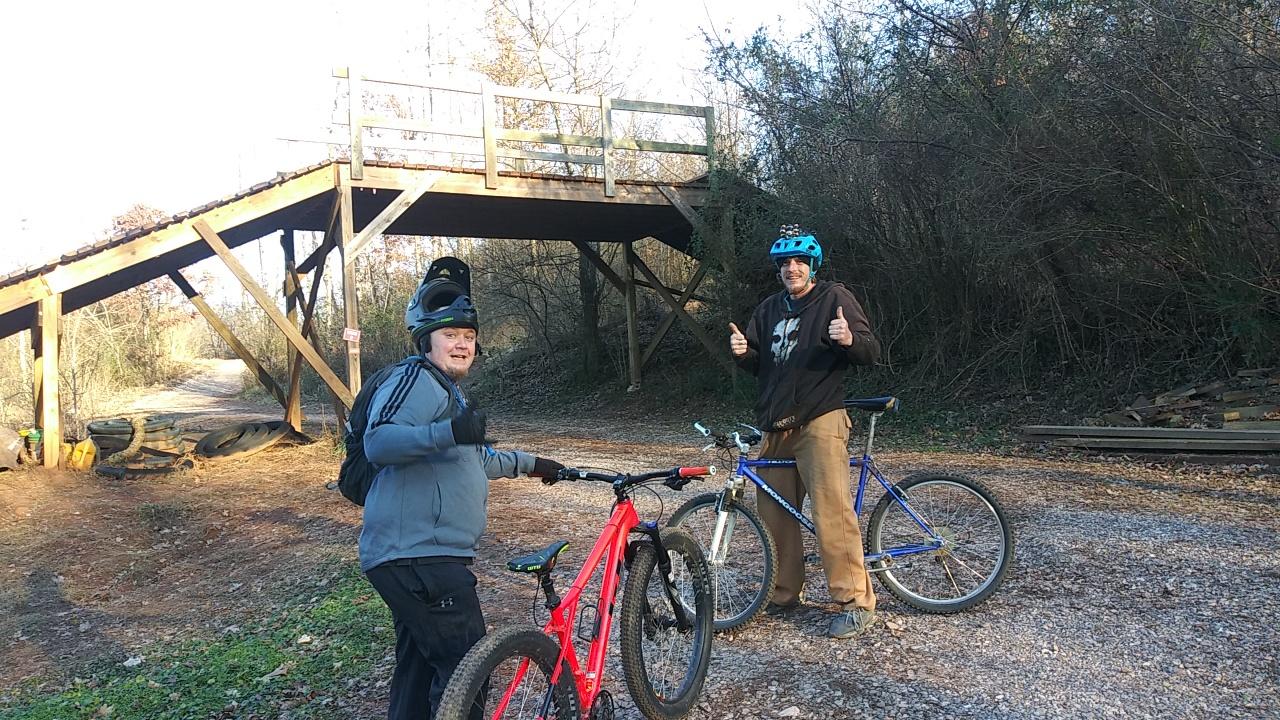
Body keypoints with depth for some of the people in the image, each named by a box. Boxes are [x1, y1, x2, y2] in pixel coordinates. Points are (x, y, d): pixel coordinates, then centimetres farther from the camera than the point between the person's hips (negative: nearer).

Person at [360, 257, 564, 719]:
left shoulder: (446, 391, 25)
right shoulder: (416, 379, -9)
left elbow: (472, 460, 39)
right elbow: (378, 442, -27)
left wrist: (527, 463, 40)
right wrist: (449, 431, -41)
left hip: (425, 556, 11)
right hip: (417, 556, -11)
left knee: (419, 666, 18)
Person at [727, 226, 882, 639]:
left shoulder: (834, 298, 2)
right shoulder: (769, 310, 18)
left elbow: (872, 353, -4)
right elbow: (758, 366, 22)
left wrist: (849, 339, -27)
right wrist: (743, 352, -2)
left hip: (820, 422, -6)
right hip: (775, 426, 6)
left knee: (832, 512, -13)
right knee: (774, 513, 7)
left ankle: (856, 603, -7)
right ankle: (785, 593, 20)